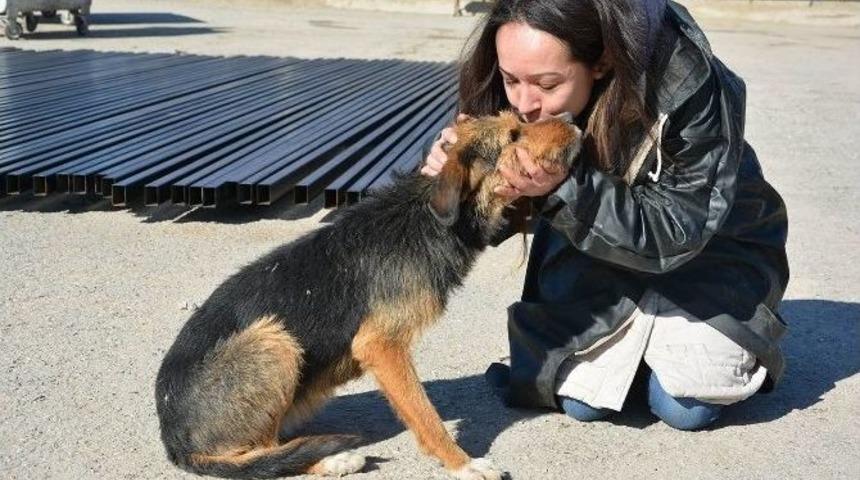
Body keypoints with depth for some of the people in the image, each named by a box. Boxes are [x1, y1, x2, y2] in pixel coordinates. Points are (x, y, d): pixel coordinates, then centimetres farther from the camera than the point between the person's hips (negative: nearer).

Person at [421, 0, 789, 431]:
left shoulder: (689, 88, -35)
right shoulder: (521, 94, -22)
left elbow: (675, 234, -31)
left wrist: (565, 188, -45)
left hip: (709, 245, -3)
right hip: (602, 248, 3)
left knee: (684, 405, -13)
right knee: (582, 401, -7)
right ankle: (633, 336, 23)